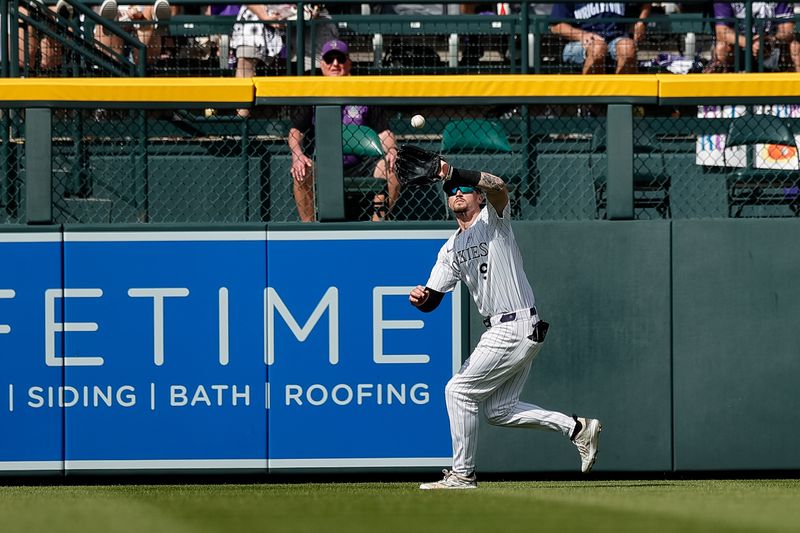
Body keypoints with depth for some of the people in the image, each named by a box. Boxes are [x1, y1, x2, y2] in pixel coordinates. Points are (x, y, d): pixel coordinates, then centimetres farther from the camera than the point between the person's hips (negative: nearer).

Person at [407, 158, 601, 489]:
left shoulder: (493, 220, -3)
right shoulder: (451, 250, 17)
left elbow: (498, 186, -26)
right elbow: (432, 300, 10)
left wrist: (450, 172, -35)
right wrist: (419, 298, -15)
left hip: (516, 328, -9)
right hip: (499, 331, 9)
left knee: (459, 390, -6)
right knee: (499, 410, 9)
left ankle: (462, 474, 2)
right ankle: (576, 428, 14)